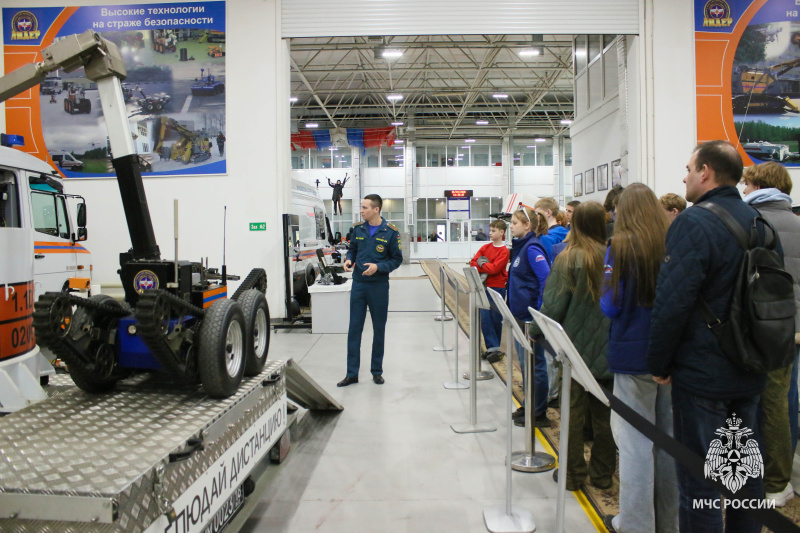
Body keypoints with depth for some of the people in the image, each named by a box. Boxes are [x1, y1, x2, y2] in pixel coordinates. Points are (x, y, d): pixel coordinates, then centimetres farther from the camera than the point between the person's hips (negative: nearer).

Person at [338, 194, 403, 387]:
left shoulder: (391, 231, -7)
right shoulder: (358, 229, 4)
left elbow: (397, 259, -3)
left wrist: (378, 267, -18)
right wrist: (349, 260, -6)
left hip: (379, 286, -2)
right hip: (358, 284, 3)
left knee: (379, 329, 8)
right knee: (354, 329, 3)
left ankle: (377, 371, 22)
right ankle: (352, 373, 11)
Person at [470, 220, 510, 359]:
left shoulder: (504, 251, -6)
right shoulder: (485, 247, 10)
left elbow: (495, 268, -16)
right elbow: (473, 263, 4)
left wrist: (482, 264, -4)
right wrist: (482, 272, -10)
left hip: (497, 287, -4)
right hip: (484, 286, 4)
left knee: (496, 318, 4)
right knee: (484, 318, -4)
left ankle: (494, 346, 18)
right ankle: (492, 346, 0)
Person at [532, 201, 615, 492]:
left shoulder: (568, 258, -12)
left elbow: (554, 304, -12)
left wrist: (535, 331, 2)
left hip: (576, 345, -2)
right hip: (608, 348, 2)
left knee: (574, 410, 10)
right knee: (604, 412, 13)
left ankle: (573, 473, 19)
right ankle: (602, 473, 26)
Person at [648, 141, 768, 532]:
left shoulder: (693, 223, -18)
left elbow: (672, 302, -23)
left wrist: (659, 363, -12)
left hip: (702, 372, -8)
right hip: (749, 369, 8)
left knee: (699, 478, 3)